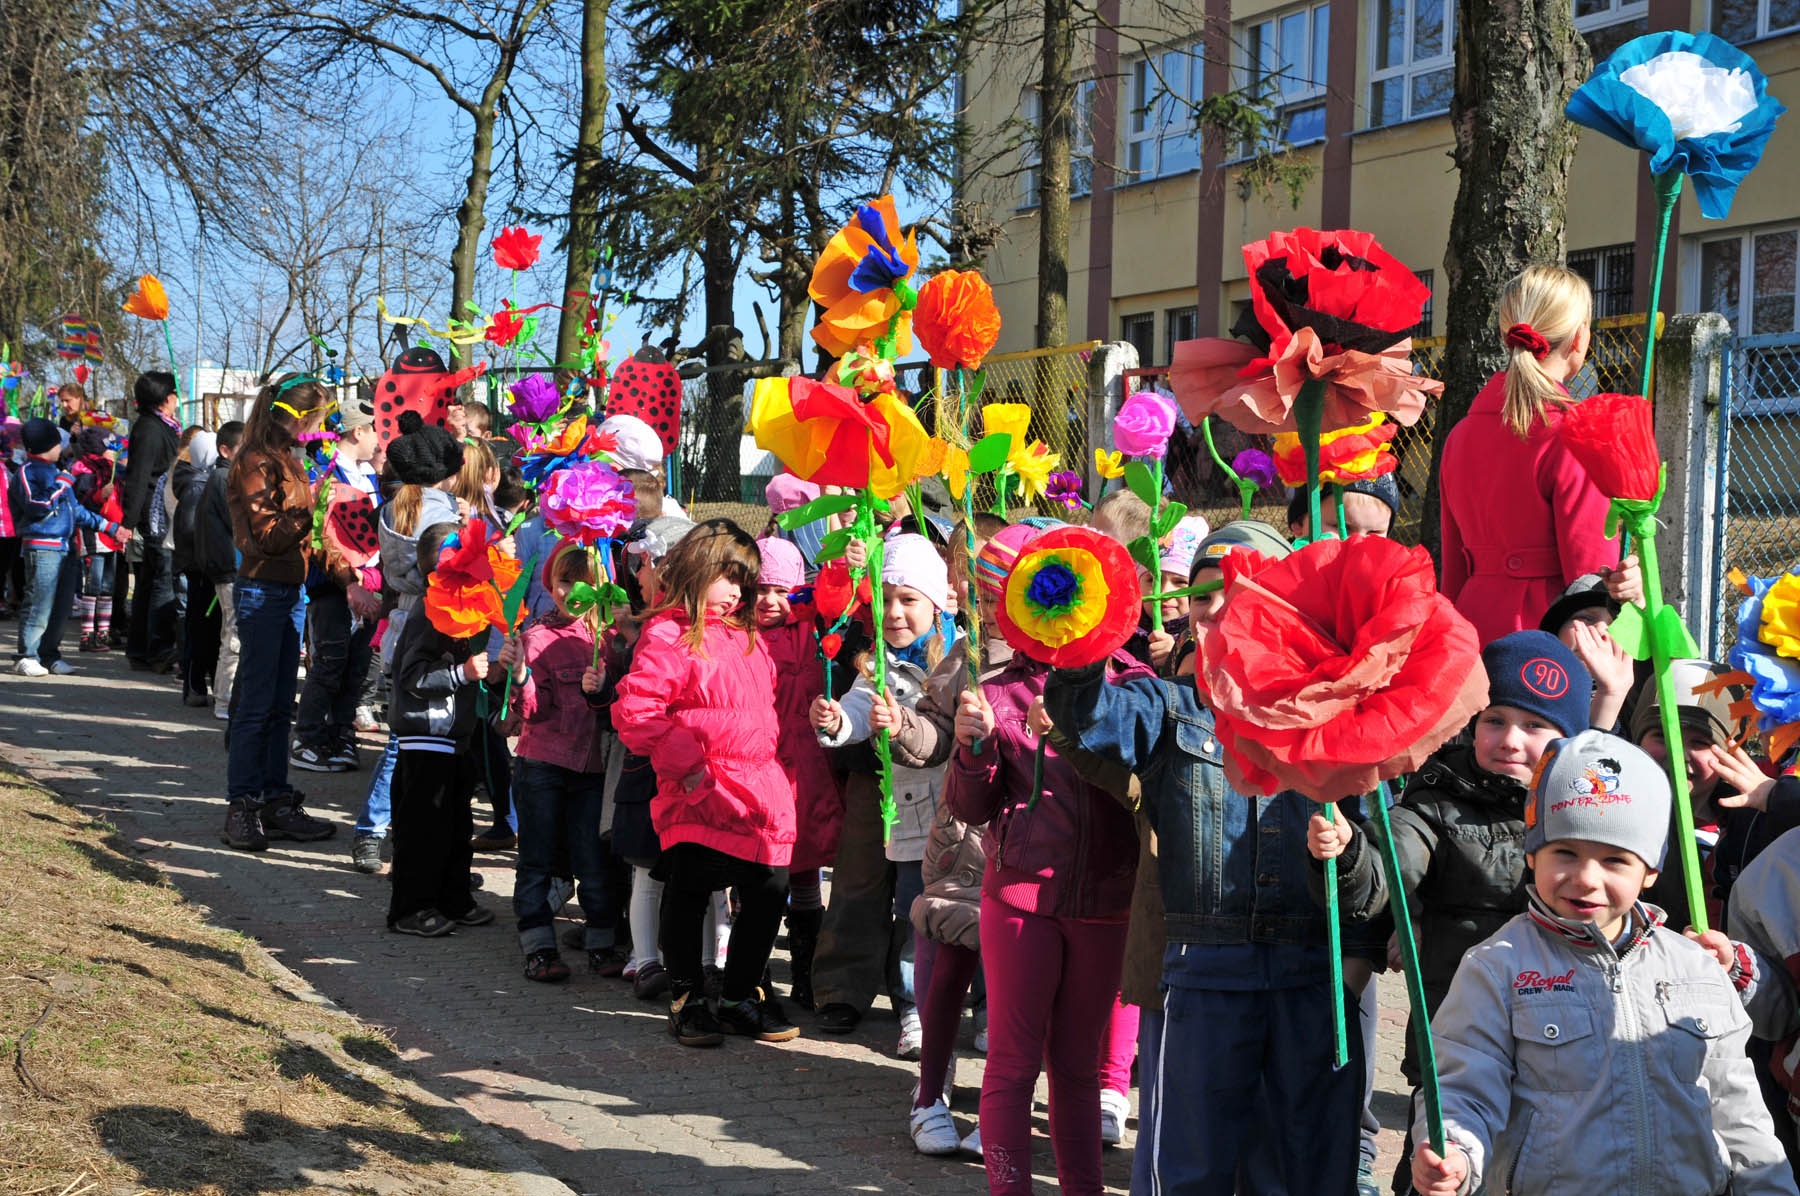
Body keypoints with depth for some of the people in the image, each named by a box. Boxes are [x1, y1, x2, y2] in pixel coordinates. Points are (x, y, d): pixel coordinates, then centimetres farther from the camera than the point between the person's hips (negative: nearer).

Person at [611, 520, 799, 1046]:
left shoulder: (747, 634, 18)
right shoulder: (668, 634, -8)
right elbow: (634, 711, -14)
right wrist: (685, 762, -16)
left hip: (760, 793, 7)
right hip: (700, 793, -7)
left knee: (770, 892, 6)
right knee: (689, 890, -1)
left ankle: (741, 996, 22)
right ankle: (685, 999, 16)